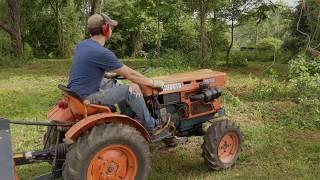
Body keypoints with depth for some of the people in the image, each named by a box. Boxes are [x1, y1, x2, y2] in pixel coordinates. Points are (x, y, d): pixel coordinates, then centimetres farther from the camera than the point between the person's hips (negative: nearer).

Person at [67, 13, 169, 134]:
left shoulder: (82, 45, 6)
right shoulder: (102, 53, -21)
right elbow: (130, 75, -13)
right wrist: (153, 83, -1)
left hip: (76, 92, 10)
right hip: (86, 98, -10)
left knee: (114, 84, 22)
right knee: (131, 90, -10)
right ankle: (151, 126, 7)